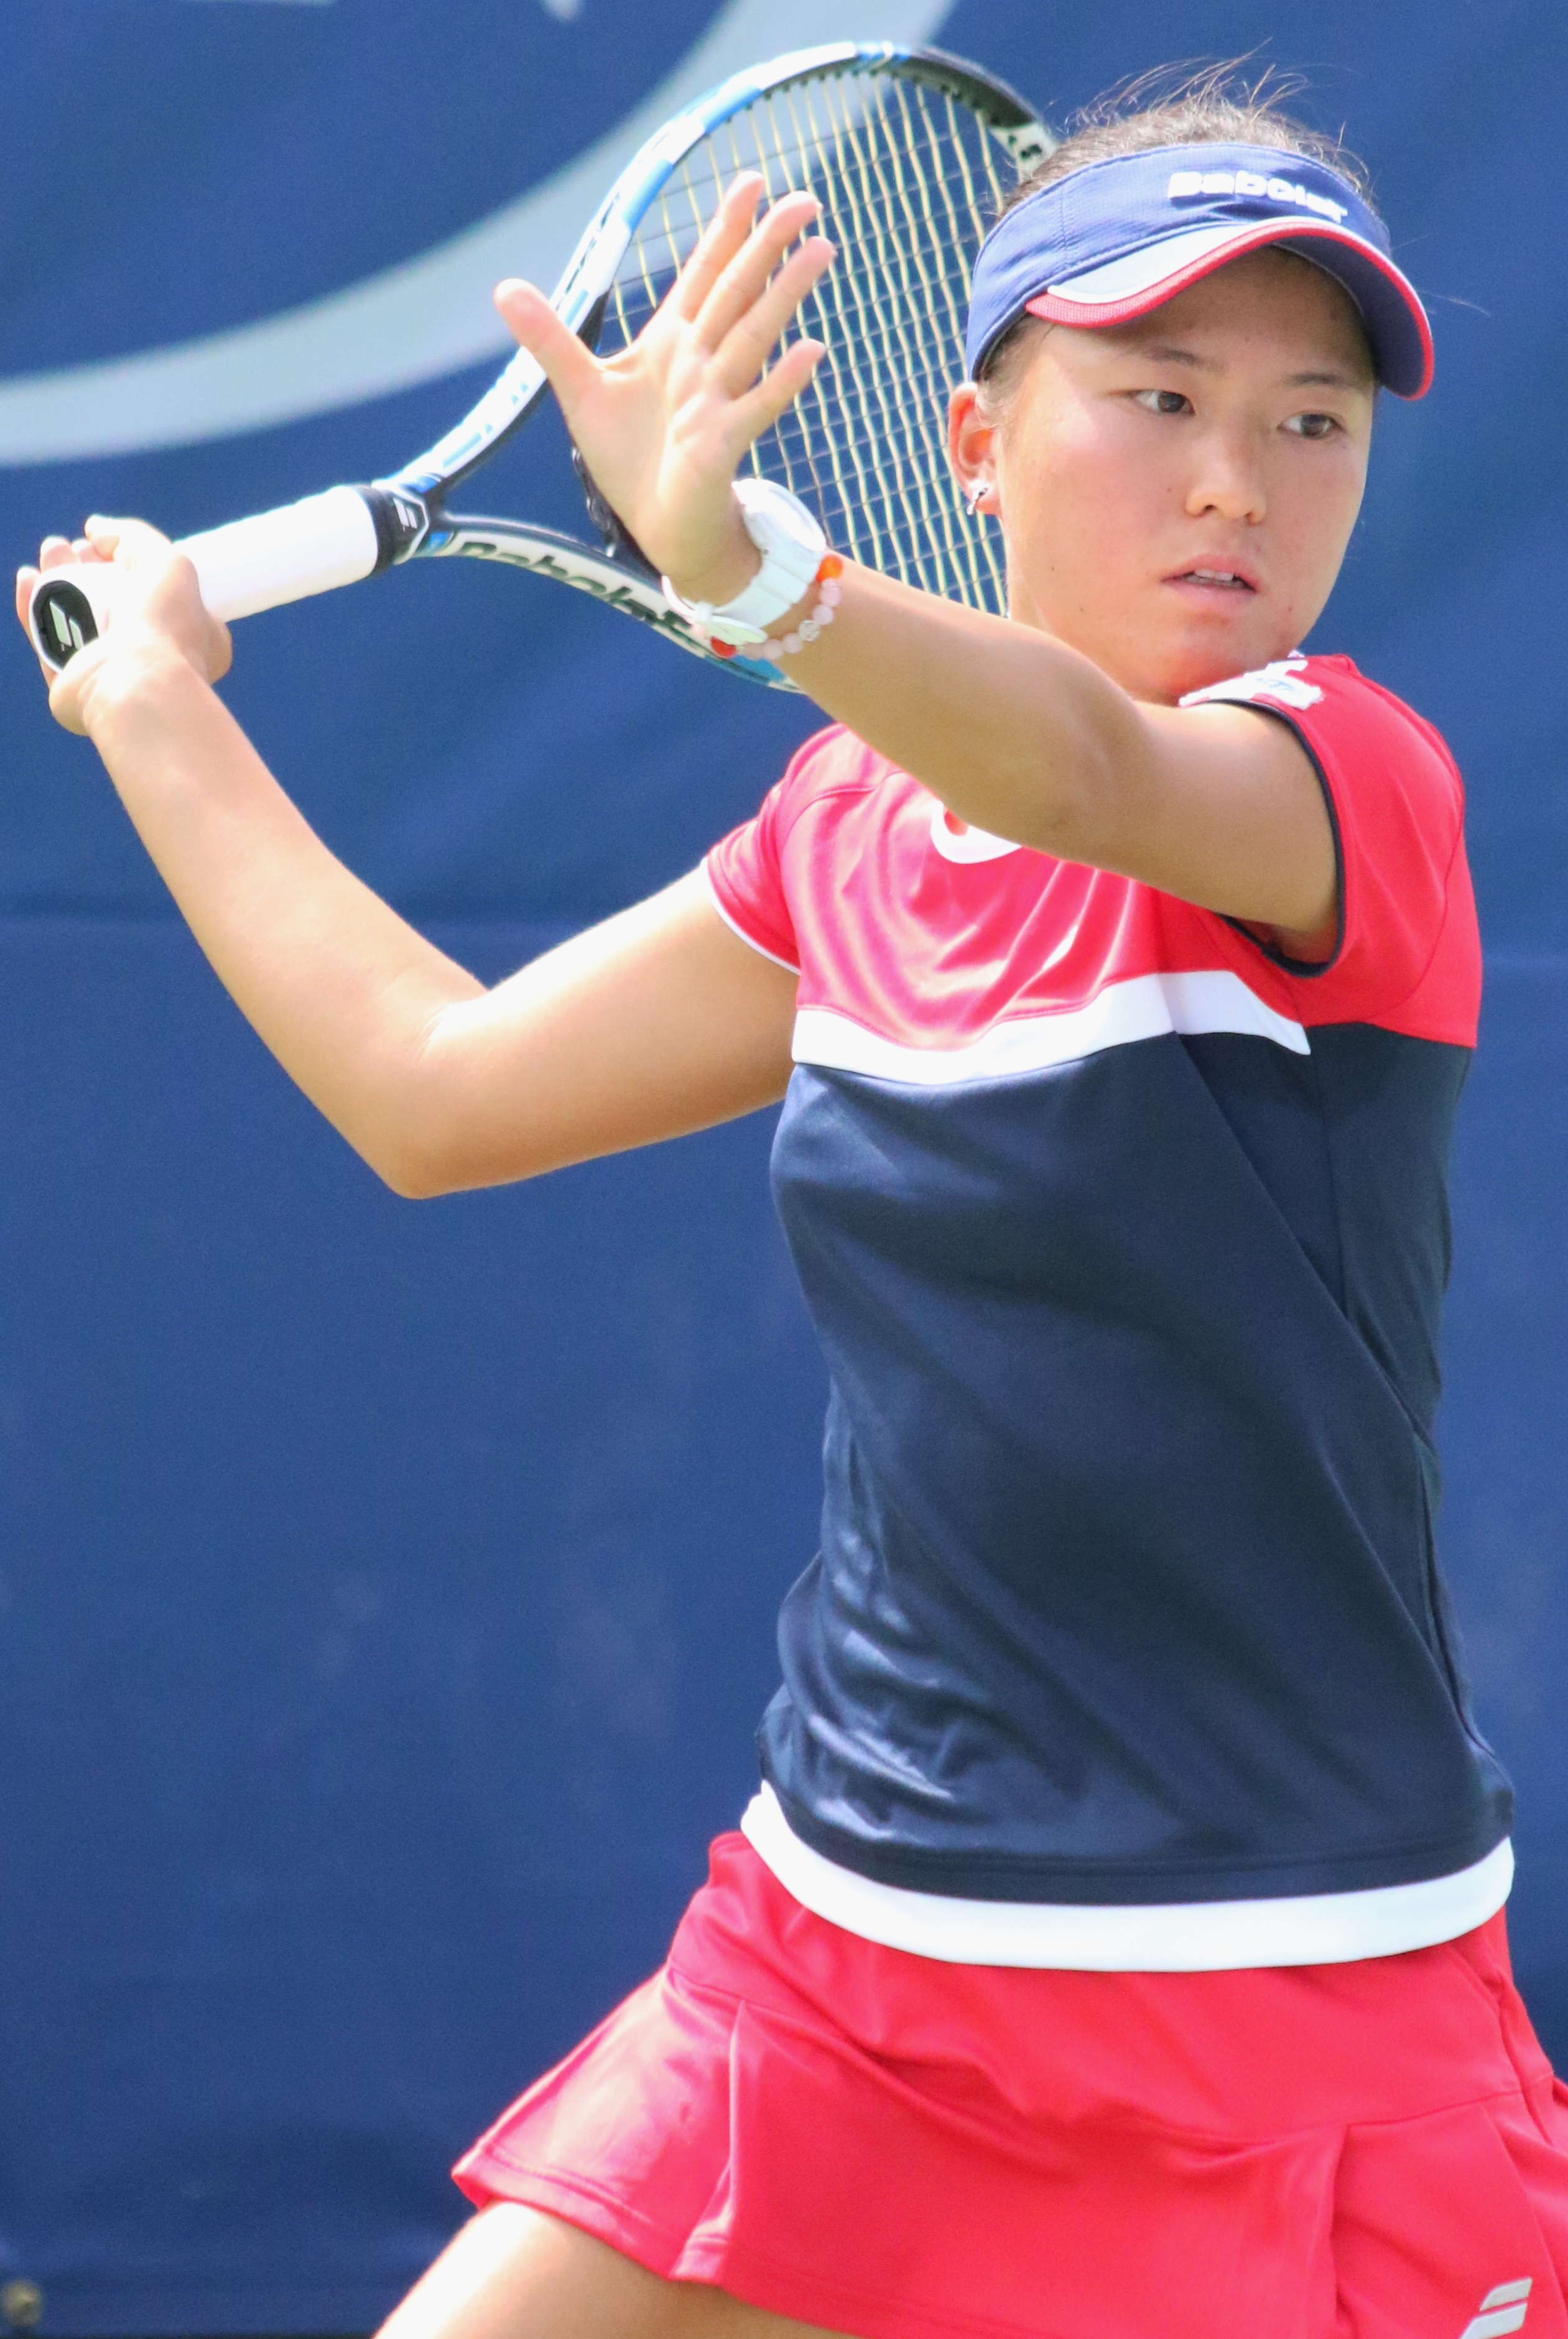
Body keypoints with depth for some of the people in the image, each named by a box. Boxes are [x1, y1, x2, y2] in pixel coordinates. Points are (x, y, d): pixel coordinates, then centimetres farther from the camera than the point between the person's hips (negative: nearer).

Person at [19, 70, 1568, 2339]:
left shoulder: (1352, 778, -13)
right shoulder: (853, 831, 7)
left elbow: (1089, 765, -36)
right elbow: (437, 1086, 19)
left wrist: (742, 567, -55)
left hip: (1293, 1983, -5)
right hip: (849, 1951, 5)